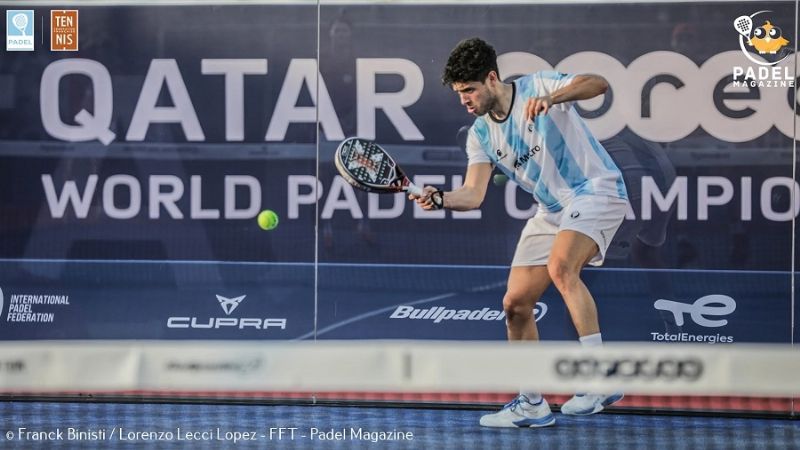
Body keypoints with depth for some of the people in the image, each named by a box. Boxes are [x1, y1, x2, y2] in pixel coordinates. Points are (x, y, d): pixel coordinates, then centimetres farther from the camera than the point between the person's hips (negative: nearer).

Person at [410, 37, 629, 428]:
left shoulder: (536, 86, -13)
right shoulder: (480, 135, 3)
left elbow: (597, 84, -26)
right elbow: (473, 194, -5)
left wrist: (550, 99, -42)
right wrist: (440, 199, -26)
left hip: (595, 190, -8)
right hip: (552, 210, 8)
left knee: (560, 267, -34)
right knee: (515, 304, 3)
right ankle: (531, 405, 17)